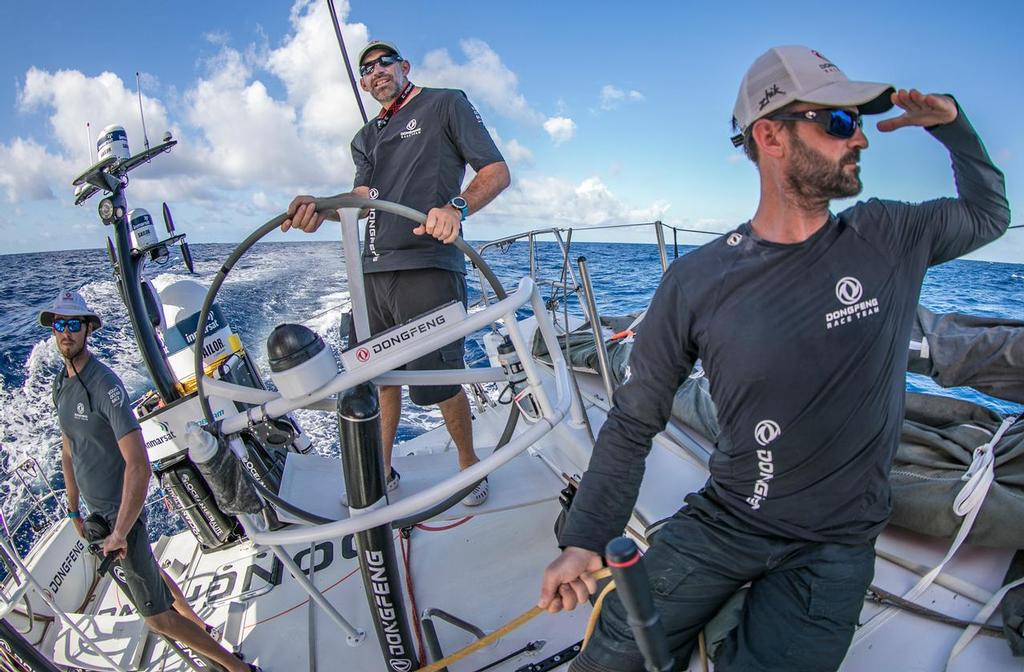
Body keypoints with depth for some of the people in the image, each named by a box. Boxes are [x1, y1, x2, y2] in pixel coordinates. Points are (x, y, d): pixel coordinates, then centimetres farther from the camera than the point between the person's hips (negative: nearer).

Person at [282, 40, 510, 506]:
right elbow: (362, 198, 9)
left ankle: (469, 465, 18)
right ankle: (381, 472, 28)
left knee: (439, 382, -5)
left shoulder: (446, 103, 9)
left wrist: (457, 207, -23)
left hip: (427, 266, -6)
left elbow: (497, 171, -2)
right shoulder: (365, 139, 26)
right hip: (372, 270, 6)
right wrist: (320, 208, -14)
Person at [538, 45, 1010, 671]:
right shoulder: (696, 281, -12)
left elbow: (990, 211, 20)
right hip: (723, 524, -1)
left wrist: (949, 120, 3)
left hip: (836, 546, 2)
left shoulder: (889, 238, -4)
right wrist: (585, 540, -11)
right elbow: (634, 421, -6)